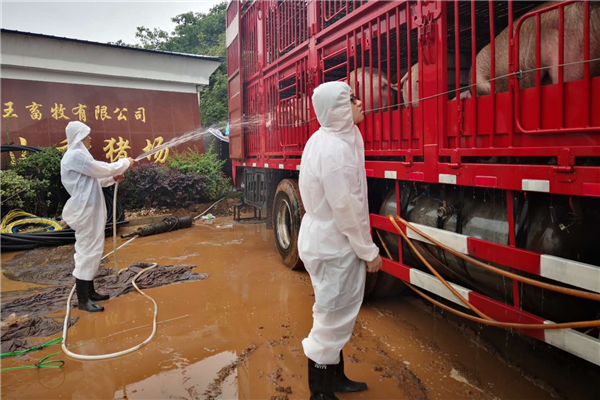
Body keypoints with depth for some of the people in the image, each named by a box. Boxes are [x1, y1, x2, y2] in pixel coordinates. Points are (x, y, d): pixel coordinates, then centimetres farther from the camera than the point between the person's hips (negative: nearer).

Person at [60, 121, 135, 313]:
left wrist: (113, 178, 8)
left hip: (90, 209, 11)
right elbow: (103, 169, -16)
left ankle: (89, 292, 24)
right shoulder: (76, 156, -16)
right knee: (88, 251, -7)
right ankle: (83, 300, 0)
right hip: (86, 210, -11)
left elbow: (93, 179, 22)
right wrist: (125, 162, -1)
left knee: (91, 250, 15)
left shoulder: (79, 155, 16)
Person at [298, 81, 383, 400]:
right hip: (335, 245, -10)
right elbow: (346, 207, -24)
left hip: (327, 239, 10)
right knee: (333, 319, 5)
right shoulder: (335, 148, -25)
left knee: (337, 316, 22)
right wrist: (369, 251, -15)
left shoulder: (325, 139, 8)